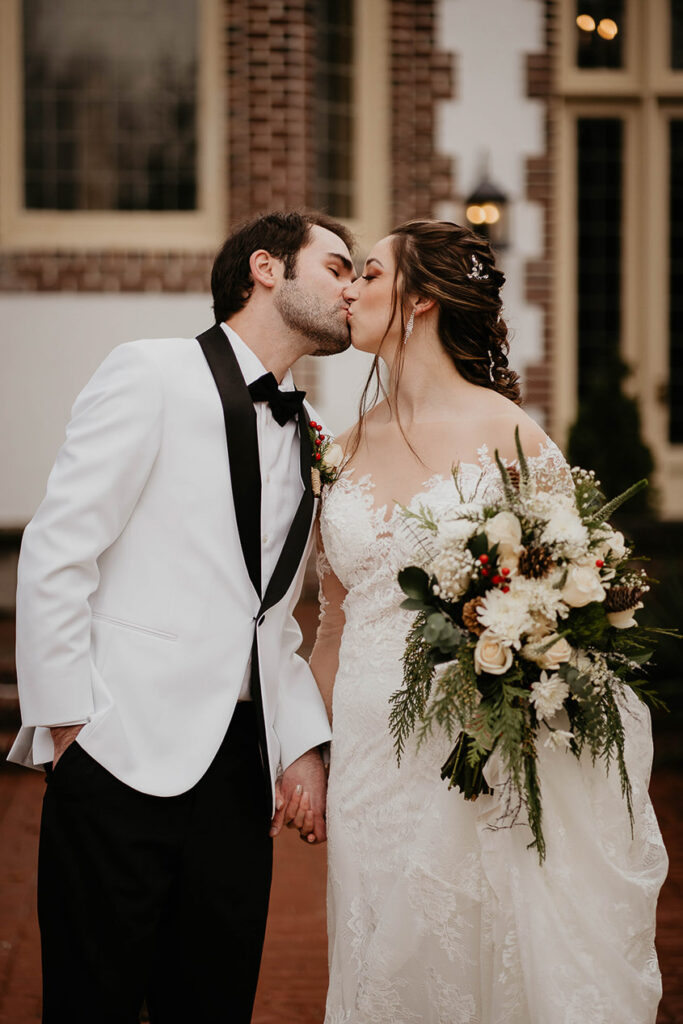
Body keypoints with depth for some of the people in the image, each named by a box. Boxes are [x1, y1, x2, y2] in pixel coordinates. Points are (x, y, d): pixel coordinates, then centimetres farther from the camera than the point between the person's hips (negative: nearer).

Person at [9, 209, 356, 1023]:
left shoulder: (302, 436, 17)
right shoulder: (151, 374, -3)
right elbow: (55, 551, -8)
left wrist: (305, 748, 6)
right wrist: (69, 722, -11)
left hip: (241, 769, 6)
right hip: (125, 757, -6)